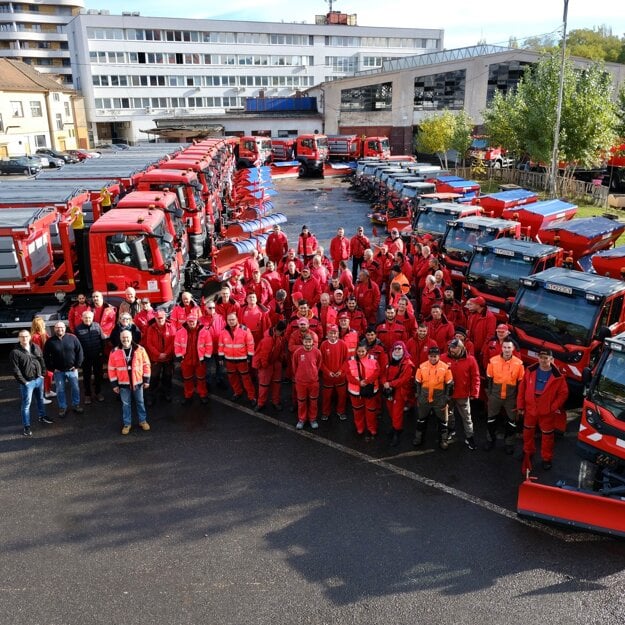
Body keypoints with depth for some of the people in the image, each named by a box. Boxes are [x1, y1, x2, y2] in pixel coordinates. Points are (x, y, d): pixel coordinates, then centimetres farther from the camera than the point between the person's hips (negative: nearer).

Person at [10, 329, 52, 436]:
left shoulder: (35, 347, 2)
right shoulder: (15, 352, -15)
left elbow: (42, 360, 11)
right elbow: (15, 370, -16)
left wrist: (43, 374, 5)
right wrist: (23, 381, -16)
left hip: (39, 379, 6)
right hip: (27, 382, -6)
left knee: (40, 399, 22)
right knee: (26, 403, 2)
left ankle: (42, 416, 41)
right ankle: (26, 426, 10)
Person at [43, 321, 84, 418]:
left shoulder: (72, 338, -6)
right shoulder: (50, 341, -5)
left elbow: (79, 351, -2)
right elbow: (46, 356, 1)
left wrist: (77, 365, -5)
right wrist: (52, 368, -4)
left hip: (72, 369, 0)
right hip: (58, 371, 0)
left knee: (75, 388, 10)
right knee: (60, 390, 9)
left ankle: (76, 405, 27)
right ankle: (62, 407, 24)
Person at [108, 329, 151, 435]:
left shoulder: (140, 350, -7)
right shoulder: (115, 352, -7)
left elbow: (146, 365, -1)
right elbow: (112, 369, -1)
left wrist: (146, 380, -1)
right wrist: (114, 384, -2)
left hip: (138, 382, 0)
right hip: (123, 383, 0)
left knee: (140, 402, 15)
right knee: (126, 404, 11)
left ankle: (142, 421, 31)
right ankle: (127, 424, 25)